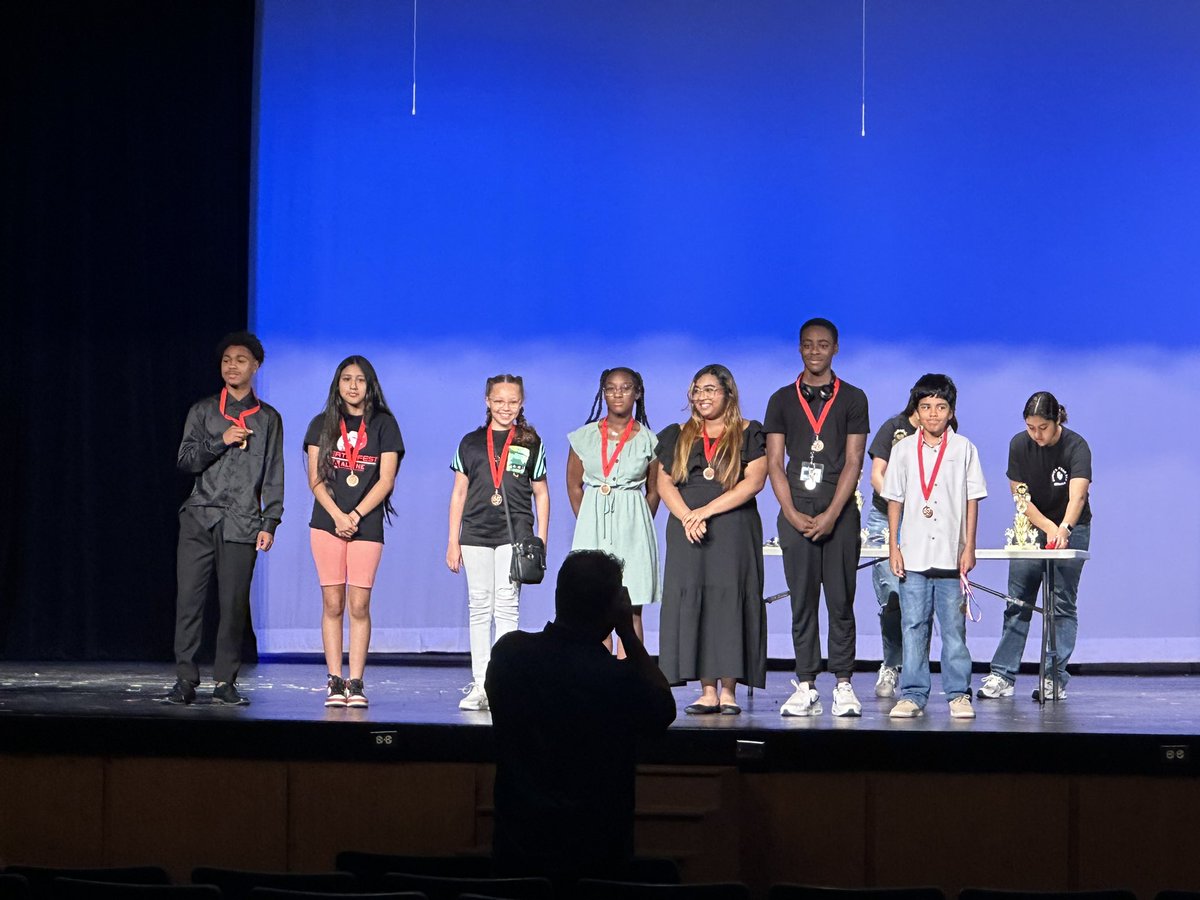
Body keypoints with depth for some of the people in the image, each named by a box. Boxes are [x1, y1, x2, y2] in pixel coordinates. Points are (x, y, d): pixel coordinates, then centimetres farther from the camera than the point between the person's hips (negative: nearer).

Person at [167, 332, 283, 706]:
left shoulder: (268, 418, 12)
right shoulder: (202, 411, 13)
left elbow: (273, 475, 9)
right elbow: (186, 460, 5)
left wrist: (269, 523, 1)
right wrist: (221, 440, -9)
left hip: (241, 524, 0)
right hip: (199, 519, 1)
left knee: (234, 605, -3)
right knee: (189, 600, -5)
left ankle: (225, 682, 3)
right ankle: (186, 680, -2)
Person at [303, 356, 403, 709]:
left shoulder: (383, 424, 6)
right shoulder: (322, 424, 9)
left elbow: (386, 480, 0)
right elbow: (315, 478, 4)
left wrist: (355, 515, -9)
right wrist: (338, 515, -10)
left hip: (367, 524, -1)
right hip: (327, 522, 1)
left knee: (359, 605, -4)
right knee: (332, 604, -2)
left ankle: (356, 684, -3)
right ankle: (334, 682, 0)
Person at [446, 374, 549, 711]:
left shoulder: (530, 444, 6)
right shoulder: (471, 443, 10)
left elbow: (541, 494, 9)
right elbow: (459, 493, 12)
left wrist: (541, 541, 3)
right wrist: (453, 541, 8)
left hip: (515, 534, -2)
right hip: (475, 534, 2)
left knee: (506, 606, -8)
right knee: (480, 607, 4)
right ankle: (480, 684, 7)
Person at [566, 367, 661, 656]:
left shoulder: (648, 441, 3)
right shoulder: (584, 437, 6)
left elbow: (653, 491, 12)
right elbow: (574, 485, 13)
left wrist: (638, 525, 9)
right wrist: (589, 522, 10)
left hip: (633, 525, -1)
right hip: (593, 526, 1)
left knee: (631, 610, -4)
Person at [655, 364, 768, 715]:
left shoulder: (749, 434, 5)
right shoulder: (678, 436, 15)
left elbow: (753, 482, -6)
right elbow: (664, 483, 7)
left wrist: (706, 511, -12)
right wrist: (687, 518, -11)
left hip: (734, 531, -3)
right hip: (687, 533, 3)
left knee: (729, 602, -7)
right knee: (692, 602, -3)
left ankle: (729, 691, -6)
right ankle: (707, 691, -2)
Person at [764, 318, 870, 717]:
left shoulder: (852, 399, 6)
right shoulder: (782, 400, 10)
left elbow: (853, 462, 0)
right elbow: (774, 463, 6)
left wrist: (831, 515, -10)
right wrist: (793, 514, -6)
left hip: (839, 512, -1)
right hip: (796, 513, 1)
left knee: (841, 601, -1)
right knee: (802, 601, 1)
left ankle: (843, 685, 2)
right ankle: (806, 687, 2)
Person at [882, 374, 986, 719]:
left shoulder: (963, 448, 4)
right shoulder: (903, 449, 7)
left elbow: (972, 500, 4)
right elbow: (894, 500, 9)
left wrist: (969, 548, -1)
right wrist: (893, 546, 3)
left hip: (951, 555, -1)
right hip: (913, 555, 1)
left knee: (954, 627, 1)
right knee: (913, 626, 2)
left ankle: (959, 694, 7)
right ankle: (913, 694, 6)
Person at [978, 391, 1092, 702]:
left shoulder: (1076, 447, -23)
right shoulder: (1019, 445, -12)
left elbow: (1077, 494, -38)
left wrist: (1063, 528, -55)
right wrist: (1048, 527, -22)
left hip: (1070, 529, -3)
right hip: (1030, 527, 3)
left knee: (1063, 604, -3)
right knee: (1018, 602, 1)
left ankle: (1056, 679, 1)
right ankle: (1002, 676, 3)